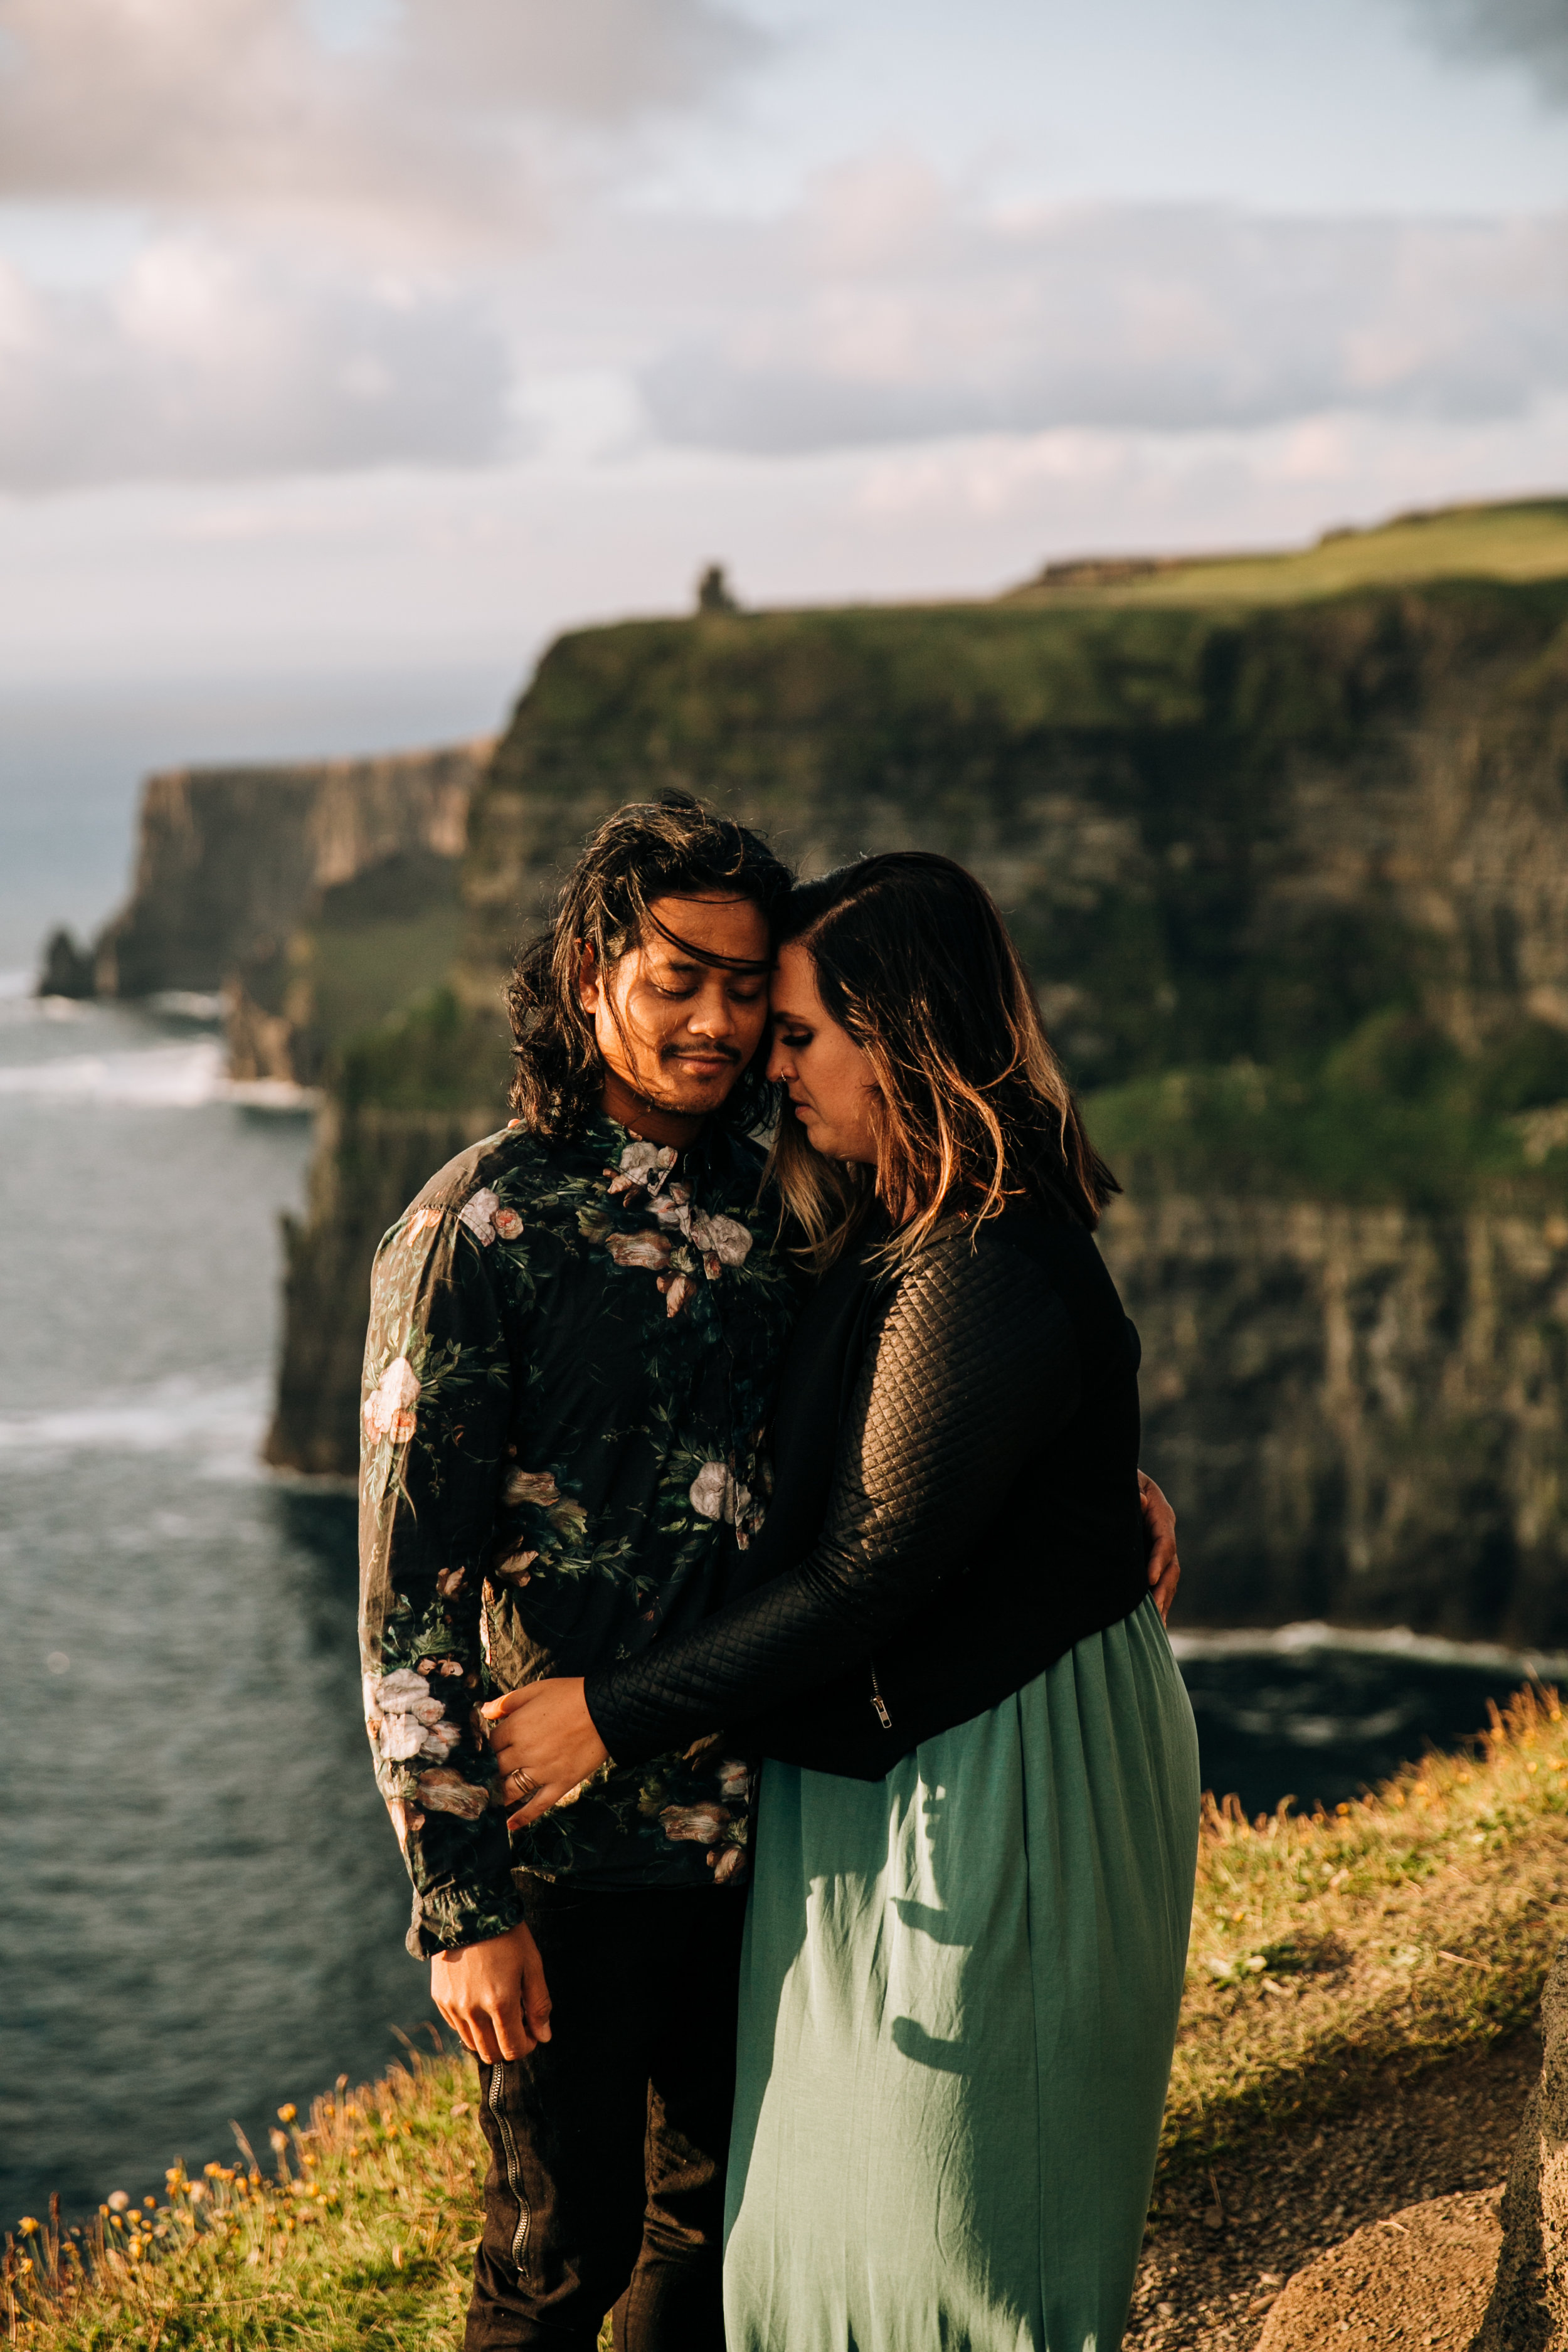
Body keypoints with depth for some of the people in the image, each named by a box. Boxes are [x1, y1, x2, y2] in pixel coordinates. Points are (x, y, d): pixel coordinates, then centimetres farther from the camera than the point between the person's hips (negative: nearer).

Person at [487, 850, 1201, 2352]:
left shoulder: (986, 1280, -25)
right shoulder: (896, 1239, 7)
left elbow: (869, 1576, -24)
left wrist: (614, 1714, -17)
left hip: (1000, 1790, -9)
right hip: (887, 1767, 10)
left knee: (959, 2230, 6)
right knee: (836, 2206, 18)